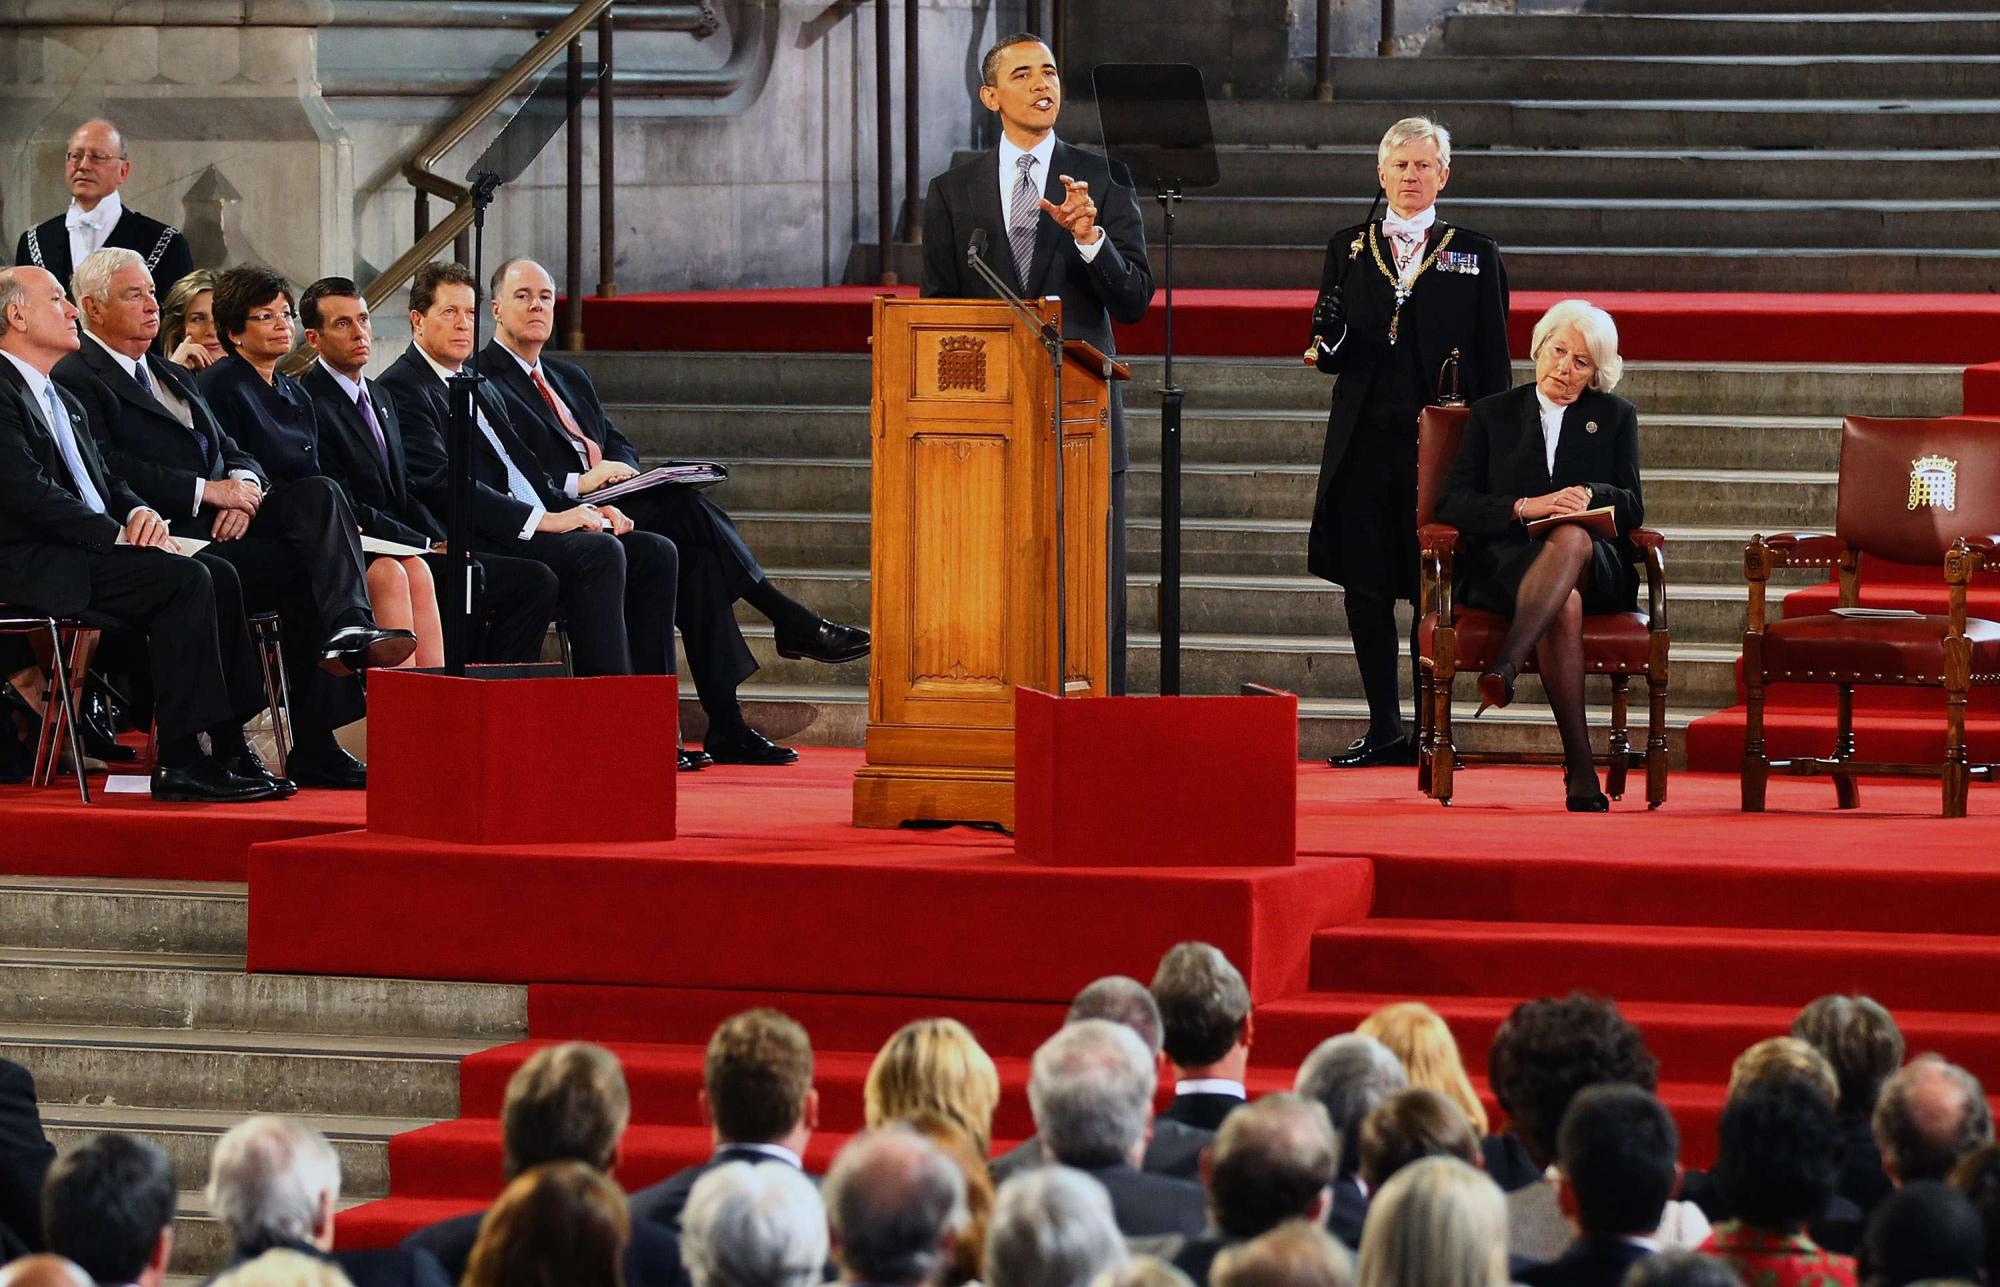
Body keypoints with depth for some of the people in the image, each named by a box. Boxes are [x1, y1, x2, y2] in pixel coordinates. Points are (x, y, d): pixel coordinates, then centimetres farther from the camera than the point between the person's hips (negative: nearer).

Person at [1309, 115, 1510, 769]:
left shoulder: (1475, 255, 8)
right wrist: (1330, 345, -13)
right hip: (1365, 440, 2)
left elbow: (1492, 363, 6)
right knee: (1365, 587, 2)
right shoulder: (1348, 249, 13)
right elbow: (1327, 344, 12)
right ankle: (1385, 728, 11)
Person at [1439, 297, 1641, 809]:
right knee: (1565, 606, -38)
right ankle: (1581, 775, -44)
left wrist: (1591, 496, -13)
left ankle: (1504, 668, -57)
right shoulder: (1492, 414, 17)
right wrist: (1524, 508, -11)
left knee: (1572, 538, -40)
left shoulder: (1615, 417, 19)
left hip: (1596, 569, 0)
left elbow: (1633, 508, 11)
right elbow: (1454, 503, 7)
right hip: (1505, 564, 0)